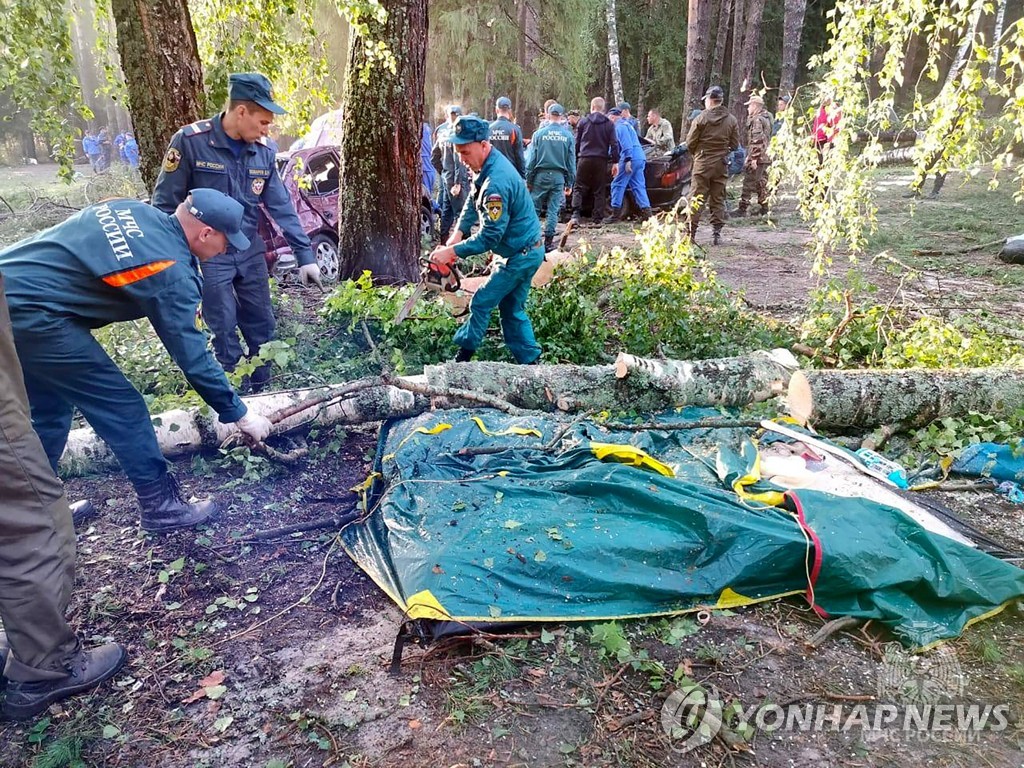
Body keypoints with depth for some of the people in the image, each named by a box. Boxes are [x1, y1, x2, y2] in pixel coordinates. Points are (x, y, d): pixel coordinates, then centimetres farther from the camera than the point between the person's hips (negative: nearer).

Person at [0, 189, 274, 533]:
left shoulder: (133, 210, 8)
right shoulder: (171, 272, -15)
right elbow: (192, 354, -12)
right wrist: (239, 414, -3)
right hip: (30, 309, -9)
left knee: (51, 408, 22)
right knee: (122, 407, -1)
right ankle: (161, 505, 8)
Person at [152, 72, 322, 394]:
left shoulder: (264, 151, -1)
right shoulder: (190, 141, -15)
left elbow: (281, 206, 1)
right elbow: (165, 203, -9)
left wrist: (305, 255, -3)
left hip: (250, 252, 5)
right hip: (208, 255, -4)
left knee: (262, 326, 11)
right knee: (225, 331, 1)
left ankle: (263, 392, 27)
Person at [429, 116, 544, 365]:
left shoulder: (496, 181, -29)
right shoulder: (488, 164, 2)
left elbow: (490, 235, -28)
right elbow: (473, 203, 13)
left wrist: (452, 251, -23)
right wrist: (458, 233, 0)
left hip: (520, 255, -10)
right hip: (523, 251, 10)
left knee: (481, 303, -1)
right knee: (512, 308, 15)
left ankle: (462, 357, 14)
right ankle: (529, 361, 21)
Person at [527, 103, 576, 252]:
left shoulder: (539, 133, -2)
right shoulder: (568, 135, 3)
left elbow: (532, 158, -2)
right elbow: (572, 161, 5)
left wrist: (528, 179, 4)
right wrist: (570, 183, 11)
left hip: (541, 174, -1)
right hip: (559, 176, 1)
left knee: (534, 208, 6)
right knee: (553, 210, 5)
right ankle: (548, 242, 7)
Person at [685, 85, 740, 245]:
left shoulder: (701, 118, -9)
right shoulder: (731, 120, 2)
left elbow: (690, 142, -6)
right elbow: (735, 145, 4)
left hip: (702, 163, -3)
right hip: (721, 164, 3)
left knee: (697, 199, 1)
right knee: (718, 199, 9)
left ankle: (690, 233, 0)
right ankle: (716, 233, 8)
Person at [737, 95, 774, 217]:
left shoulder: (756, 120, -13)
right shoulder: (766, 118, 19)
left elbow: (757, 140, -22)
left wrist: (753, 158, -23)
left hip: (757, 157, -10)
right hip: (765, 157, 10)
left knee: (748, 183, -7)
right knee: (762, 182, 13)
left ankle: (742, 208, -6)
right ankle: (764, 208, 17)